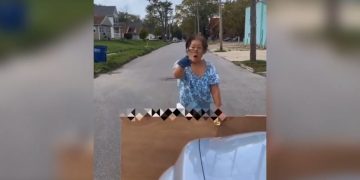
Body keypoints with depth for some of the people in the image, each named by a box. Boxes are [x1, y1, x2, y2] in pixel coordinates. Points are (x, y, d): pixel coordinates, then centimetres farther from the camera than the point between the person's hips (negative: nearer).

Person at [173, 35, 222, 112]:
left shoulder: (210, 68, -6)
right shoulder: (181, 64, -8)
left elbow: (215, 91, -8)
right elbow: (176, 75, -31)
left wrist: (218, 108, -11)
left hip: (204, 110, 1)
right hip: (186, 111, -1)